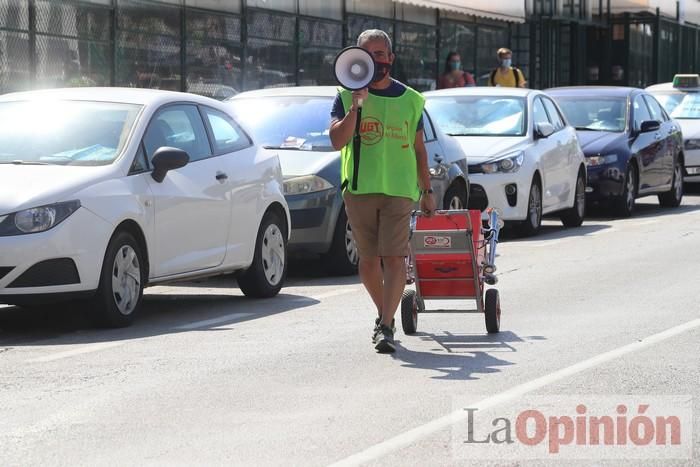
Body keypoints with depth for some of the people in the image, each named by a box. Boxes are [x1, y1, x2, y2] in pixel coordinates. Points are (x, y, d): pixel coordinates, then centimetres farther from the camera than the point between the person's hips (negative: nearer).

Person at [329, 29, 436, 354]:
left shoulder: (410, 99, 10)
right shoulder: (347, 97, 5)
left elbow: (419, 148, 16)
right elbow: (337, 141, -8)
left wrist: (427, 191, 16)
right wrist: (355, 107, -18)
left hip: (399, 189, -1)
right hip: (359, 188, 1)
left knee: (393, 257, -13)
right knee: (368, 259, 8)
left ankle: (385, 327, -17)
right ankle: (385, 315, 29)